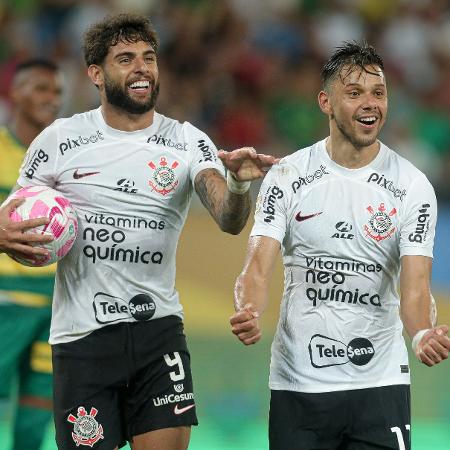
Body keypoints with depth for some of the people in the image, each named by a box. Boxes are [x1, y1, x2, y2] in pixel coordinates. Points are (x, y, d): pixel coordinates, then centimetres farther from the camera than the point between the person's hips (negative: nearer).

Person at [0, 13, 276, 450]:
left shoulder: (187, 142, 1)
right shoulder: (60, 139, 0)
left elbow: (228, 220, -13)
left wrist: (238, 184, -36)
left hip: (158, 327, 1)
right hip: (81, 333, -1)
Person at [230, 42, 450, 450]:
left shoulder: (412, 186, -4)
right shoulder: (287, 177, -2)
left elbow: (415, 286, -11)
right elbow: (259, 266, -9)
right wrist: (248, 314, -31)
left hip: (380, 382, -1)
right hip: (297, 382, 1)